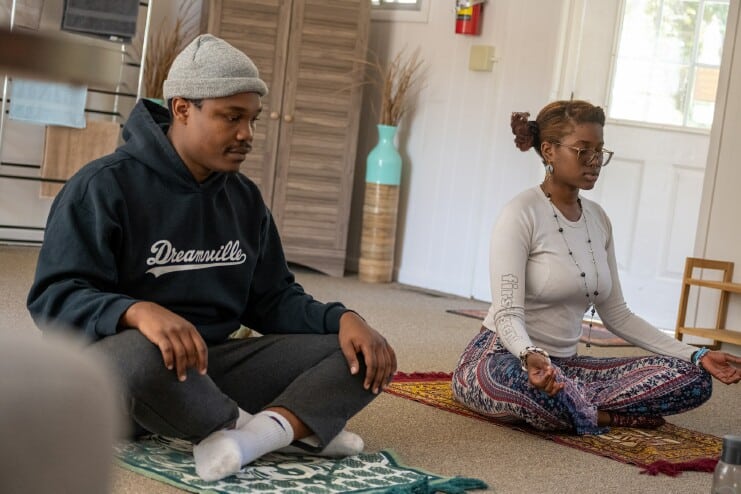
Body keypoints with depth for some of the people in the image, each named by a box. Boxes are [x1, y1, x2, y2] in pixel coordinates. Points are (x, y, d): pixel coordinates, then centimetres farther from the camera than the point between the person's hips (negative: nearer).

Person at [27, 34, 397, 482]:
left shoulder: (245, 198, 11)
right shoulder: (105, 186, -9)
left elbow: (273, 300, 12)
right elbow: (54, 297, -17)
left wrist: (344, 320, -9)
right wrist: (139, 312, -38)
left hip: (216, 364, 6)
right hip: (111, 360, -6)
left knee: (362, 355, -8)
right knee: (145, 358, -43)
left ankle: (264, 431, -34)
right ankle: (298, 429, -21)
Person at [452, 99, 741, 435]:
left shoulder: (598, 219, 8)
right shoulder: (522, 214, -14)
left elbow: (616, 314, 10)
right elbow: (507, 314, -20)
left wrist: (696, 355, 1)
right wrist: (531, 356, -44)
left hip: (565, 365, 6)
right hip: (504, 360, -6)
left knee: (693, 378, -9)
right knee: (525, 381, -44)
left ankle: (568, 406, -13)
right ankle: (602, 417, -13)